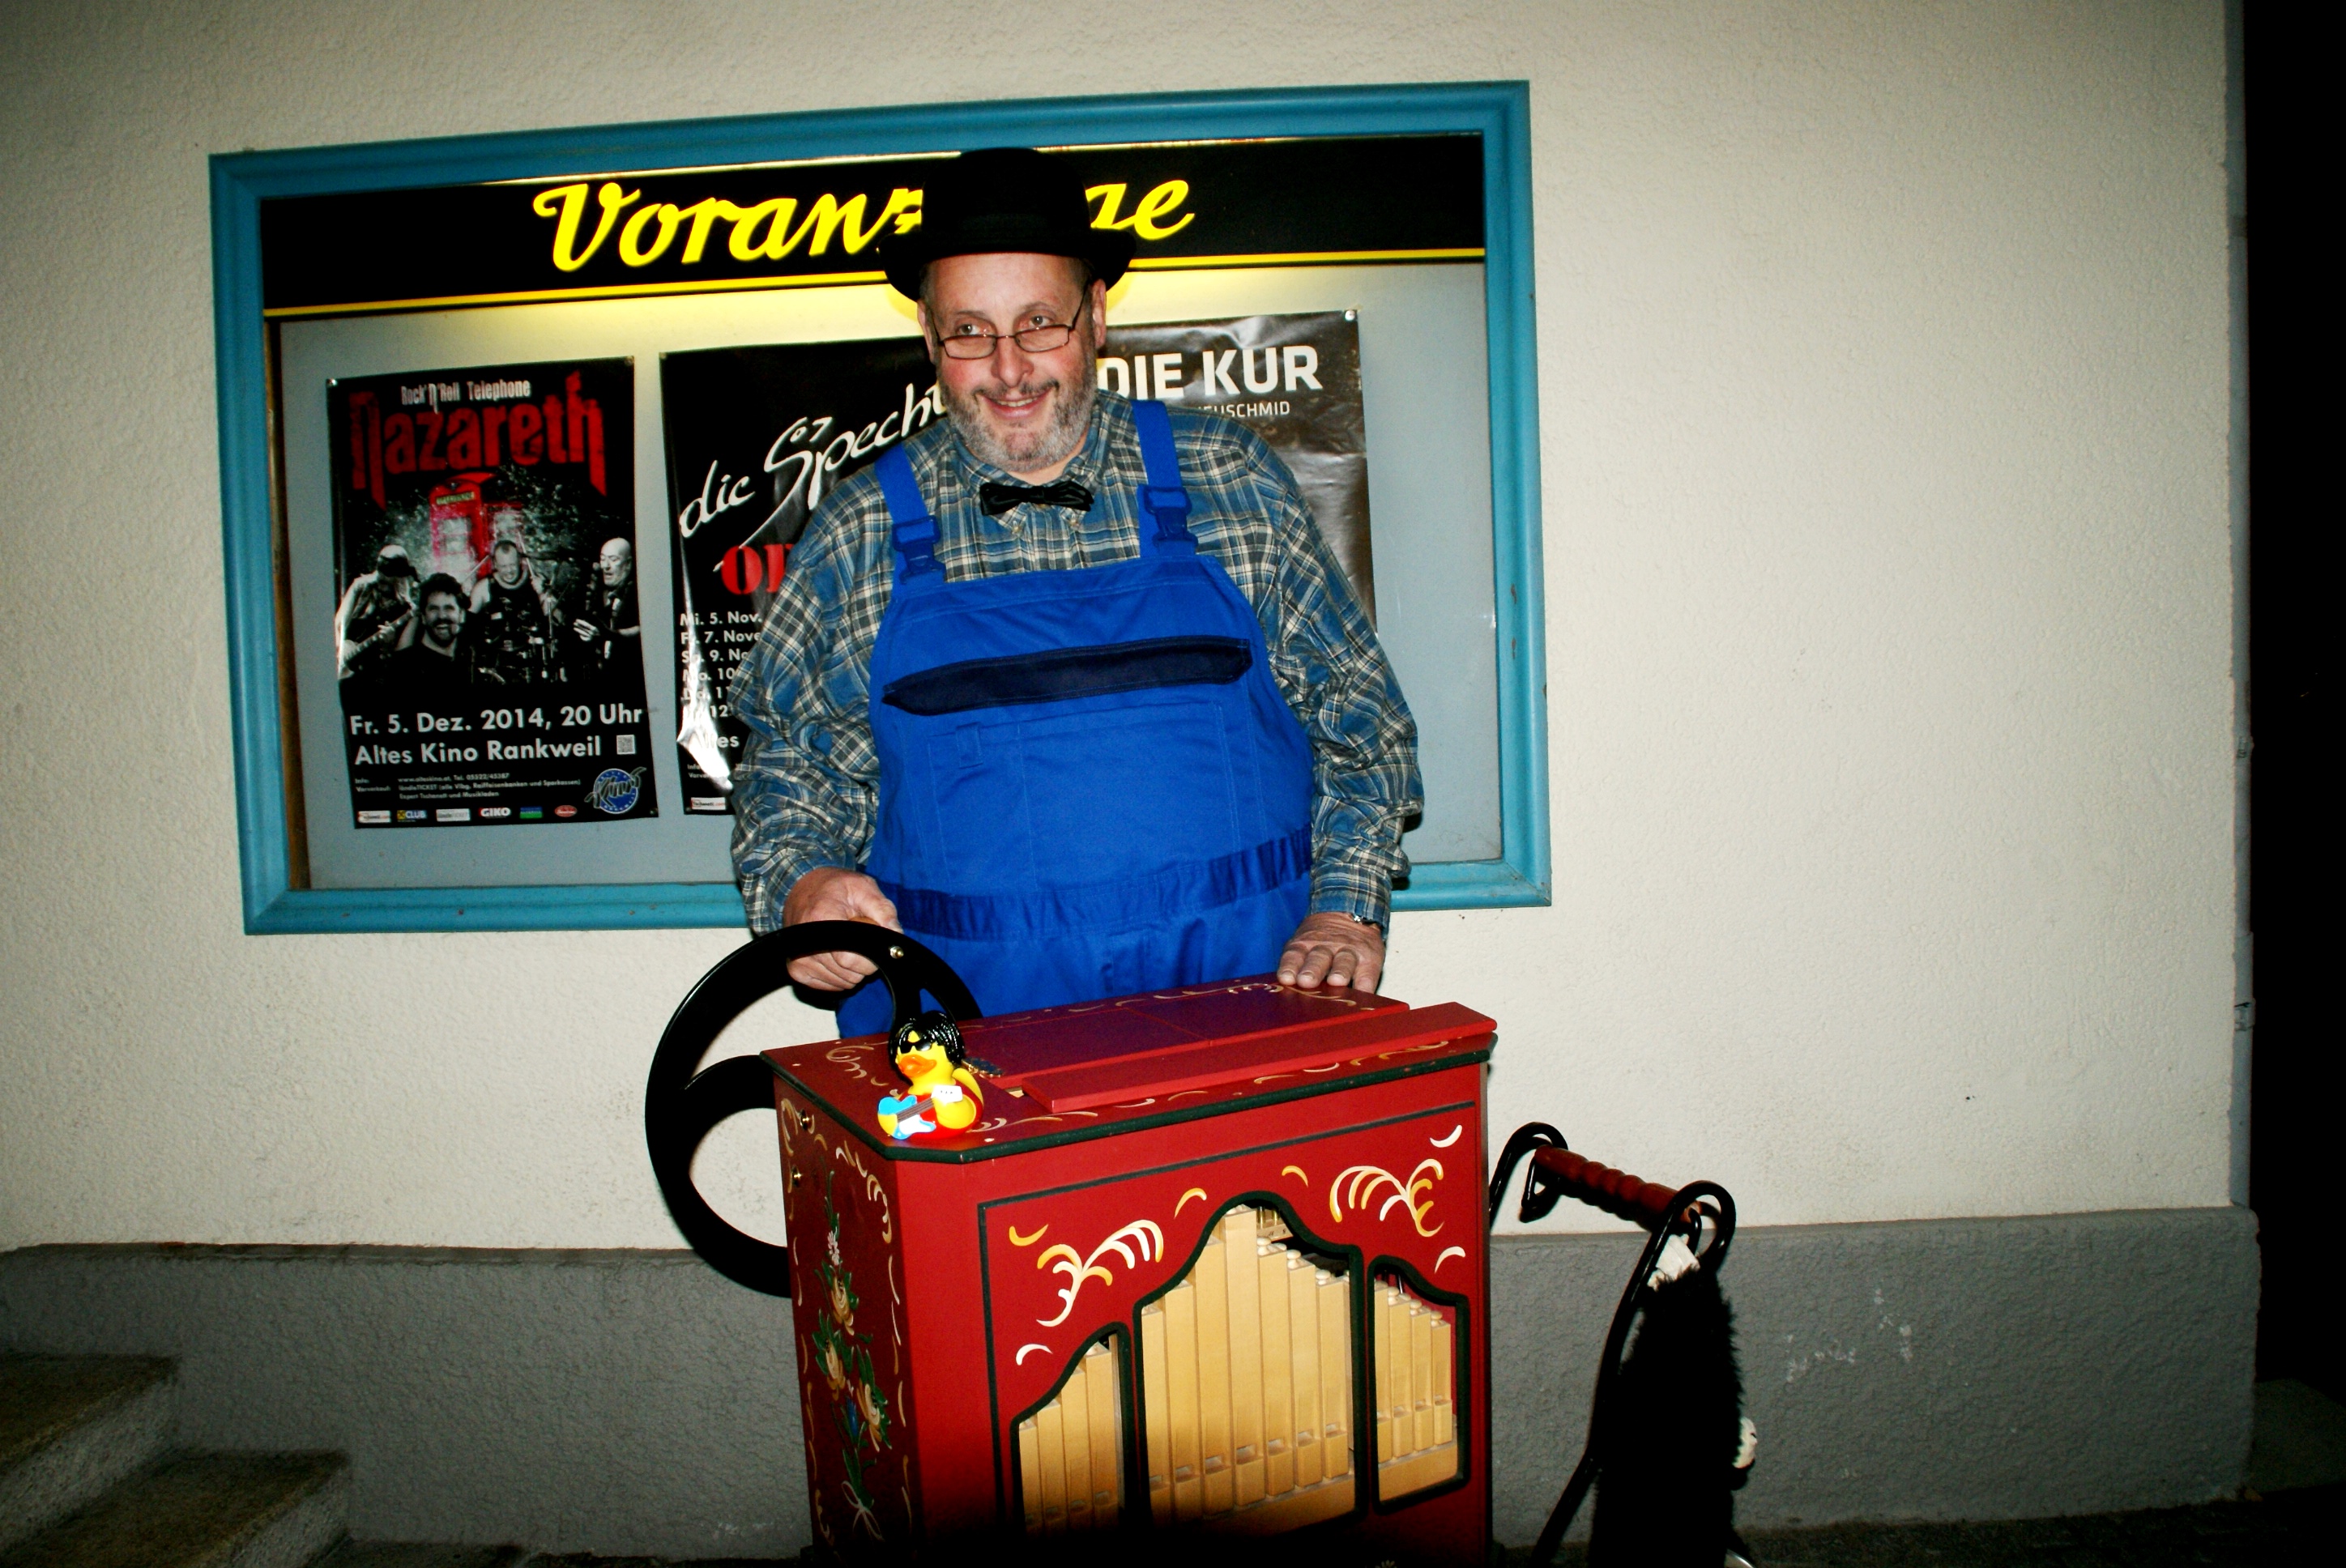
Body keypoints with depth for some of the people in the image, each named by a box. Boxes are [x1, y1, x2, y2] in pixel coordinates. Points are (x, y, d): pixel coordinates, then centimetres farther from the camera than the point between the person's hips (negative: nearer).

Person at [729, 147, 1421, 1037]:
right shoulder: (860, 536, 7)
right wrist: (800, 882, -4)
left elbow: (1358, 714, 10)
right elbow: (787, 756, 16)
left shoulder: (1230, 481, 6)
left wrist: (1346, 912, -1)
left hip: (1241, 1002, 0)